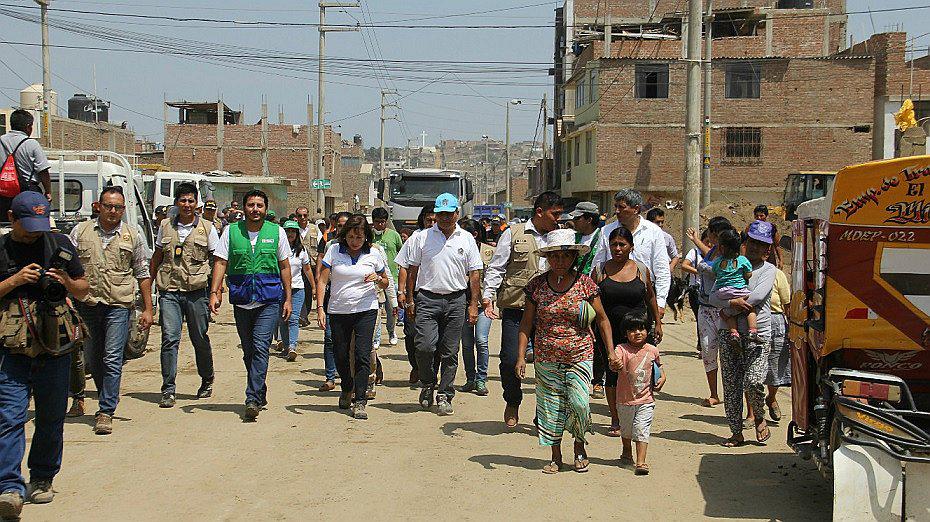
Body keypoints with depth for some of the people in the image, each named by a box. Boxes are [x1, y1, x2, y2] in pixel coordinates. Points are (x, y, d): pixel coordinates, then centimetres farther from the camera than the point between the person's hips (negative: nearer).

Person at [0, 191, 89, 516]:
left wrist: (67, 282, -5)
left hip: (55, 345, 2)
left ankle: (42, 480, 24)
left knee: (51, 418, 9)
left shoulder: (59, 244, 9)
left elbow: (83, 291, 15)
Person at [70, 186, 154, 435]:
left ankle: (106, 412, -6)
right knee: (91, 360, 11)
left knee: (112, 360, -9)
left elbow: (143, 274, 10)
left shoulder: (132, 235, 6)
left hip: (119, 305, -2)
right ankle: (109, 398, 31)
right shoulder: (81, 232, 7)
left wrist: (148, 309, 7)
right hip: (86, 304, 2)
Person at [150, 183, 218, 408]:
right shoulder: (165, 226, 9)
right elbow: (156, 258, 18)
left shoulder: (207, 228, 3)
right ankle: (168, 390, -4)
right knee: (170, 338, -8)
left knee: (200, 339, 9)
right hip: (169, 291, 1)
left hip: (196, 290, -1)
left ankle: (207, 381, 31)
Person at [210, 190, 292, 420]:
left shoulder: (277, 232, 5)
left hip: (270, 299, -2)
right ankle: (260, 394, 26)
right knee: (248, 350, 10)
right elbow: (221, 263, 3)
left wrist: (288, 298, 7)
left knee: (260, 346, -15)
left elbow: (285, 266, 10)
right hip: (241, 299, 2)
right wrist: (214, 292, -8)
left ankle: (253, 399, -16)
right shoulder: (231, 231, 6)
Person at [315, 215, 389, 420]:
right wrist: (320, 307, -10)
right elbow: (322, 281, 0)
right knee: (340, 355, 10)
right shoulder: (334, 250, 0)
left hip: (365, 310, -1)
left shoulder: (373, 255, 2)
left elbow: (385, 283, 14)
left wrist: (378, 279, -9)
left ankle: (360, 402, -8)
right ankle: (347, 389, 38)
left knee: (362, 355, -11)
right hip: (338, 311, 1)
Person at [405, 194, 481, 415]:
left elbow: (473, 274, 9)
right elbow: (412, 270, 8)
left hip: (456, 300, 1)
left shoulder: (467, 239, 8)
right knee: (425, 347, -12)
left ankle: (445, 395, 14)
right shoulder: (421, 238, 5)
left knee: (450, 352, 3)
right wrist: (410, 301, 3)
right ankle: (427, 385, 13)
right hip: (427, 299, -1)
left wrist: (473, 305, 3)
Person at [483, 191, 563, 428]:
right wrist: (488, 296, -10)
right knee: (510, 360, -6)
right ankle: (512, 403, 22)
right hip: (515, 308, -3)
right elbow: (496, 267, 1)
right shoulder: (513, 234, 3)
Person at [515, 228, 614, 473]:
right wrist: (520, 357, 0)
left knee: (578, 403, -11)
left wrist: (611, 351, 0)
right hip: (546, 359, 2)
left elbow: (602, 319, 5)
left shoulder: (585, 283, -3)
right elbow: (526, 322, 5)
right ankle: (556, 457, 20)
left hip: (580, 356, -2)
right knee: (550, 407, 4)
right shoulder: (537, 285, 0)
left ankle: (580, 446, 17)